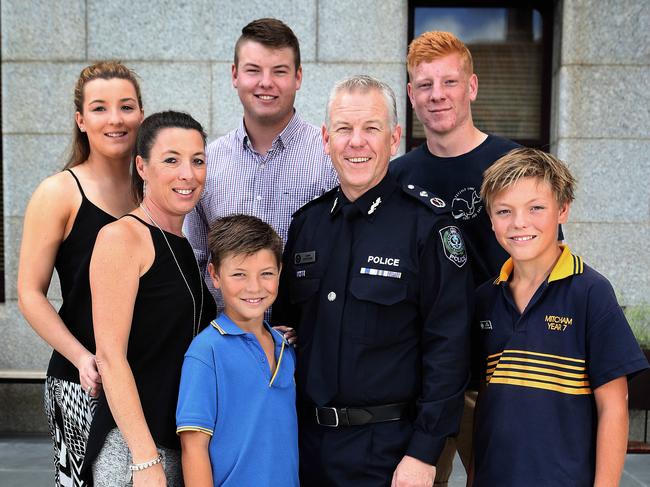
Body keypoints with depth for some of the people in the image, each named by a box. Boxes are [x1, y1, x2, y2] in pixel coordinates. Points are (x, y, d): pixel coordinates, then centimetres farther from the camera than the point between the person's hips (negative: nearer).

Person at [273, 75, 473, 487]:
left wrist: (424, 453, -15)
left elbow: (448, 346, -13)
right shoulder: (307, 221, 5)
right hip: (308, 438, 5)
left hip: (389, 446, -5)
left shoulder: (428, 222, -11)